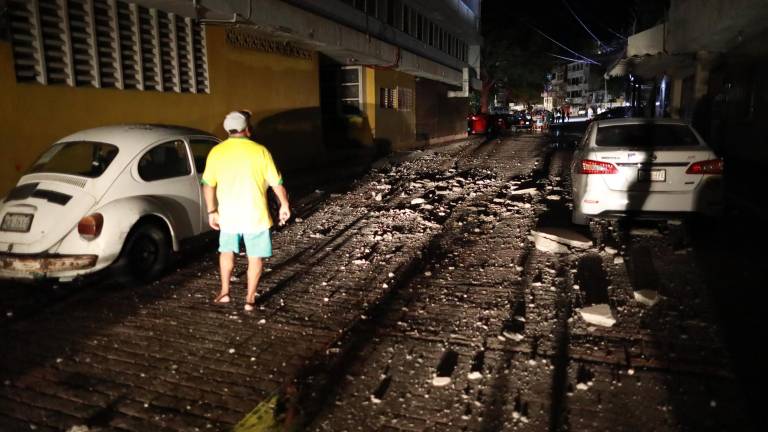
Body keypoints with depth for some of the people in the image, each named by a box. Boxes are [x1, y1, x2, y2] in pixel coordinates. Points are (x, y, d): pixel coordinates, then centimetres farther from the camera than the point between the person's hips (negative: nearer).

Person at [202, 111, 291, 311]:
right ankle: (250, 299, 14)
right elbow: (276, 182, -4)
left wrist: (212, 211, 12)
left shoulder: (216, 152, -1)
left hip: (228, 214, 3)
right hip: (255, 215, -2)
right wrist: (284, 205, 9)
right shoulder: (260, 151, -8)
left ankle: (224, 292, 28)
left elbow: (208, 184, 2)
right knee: (255, 257, 10)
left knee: (227, 251, 24)